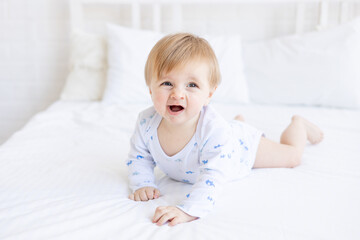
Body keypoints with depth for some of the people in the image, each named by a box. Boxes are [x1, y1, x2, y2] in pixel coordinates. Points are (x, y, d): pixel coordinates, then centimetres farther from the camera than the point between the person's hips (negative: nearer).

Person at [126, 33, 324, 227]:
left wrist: (188, 210, -66)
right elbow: (139, 159, -17)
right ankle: (237, 121, 67)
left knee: (292, 156, 16)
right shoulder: (147, 123, -34)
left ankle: (298, 124, 45)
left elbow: (213, 177, -53)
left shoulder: (214, 131, -49)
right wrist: (143, 184, -34)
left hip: (243, 145, -4)